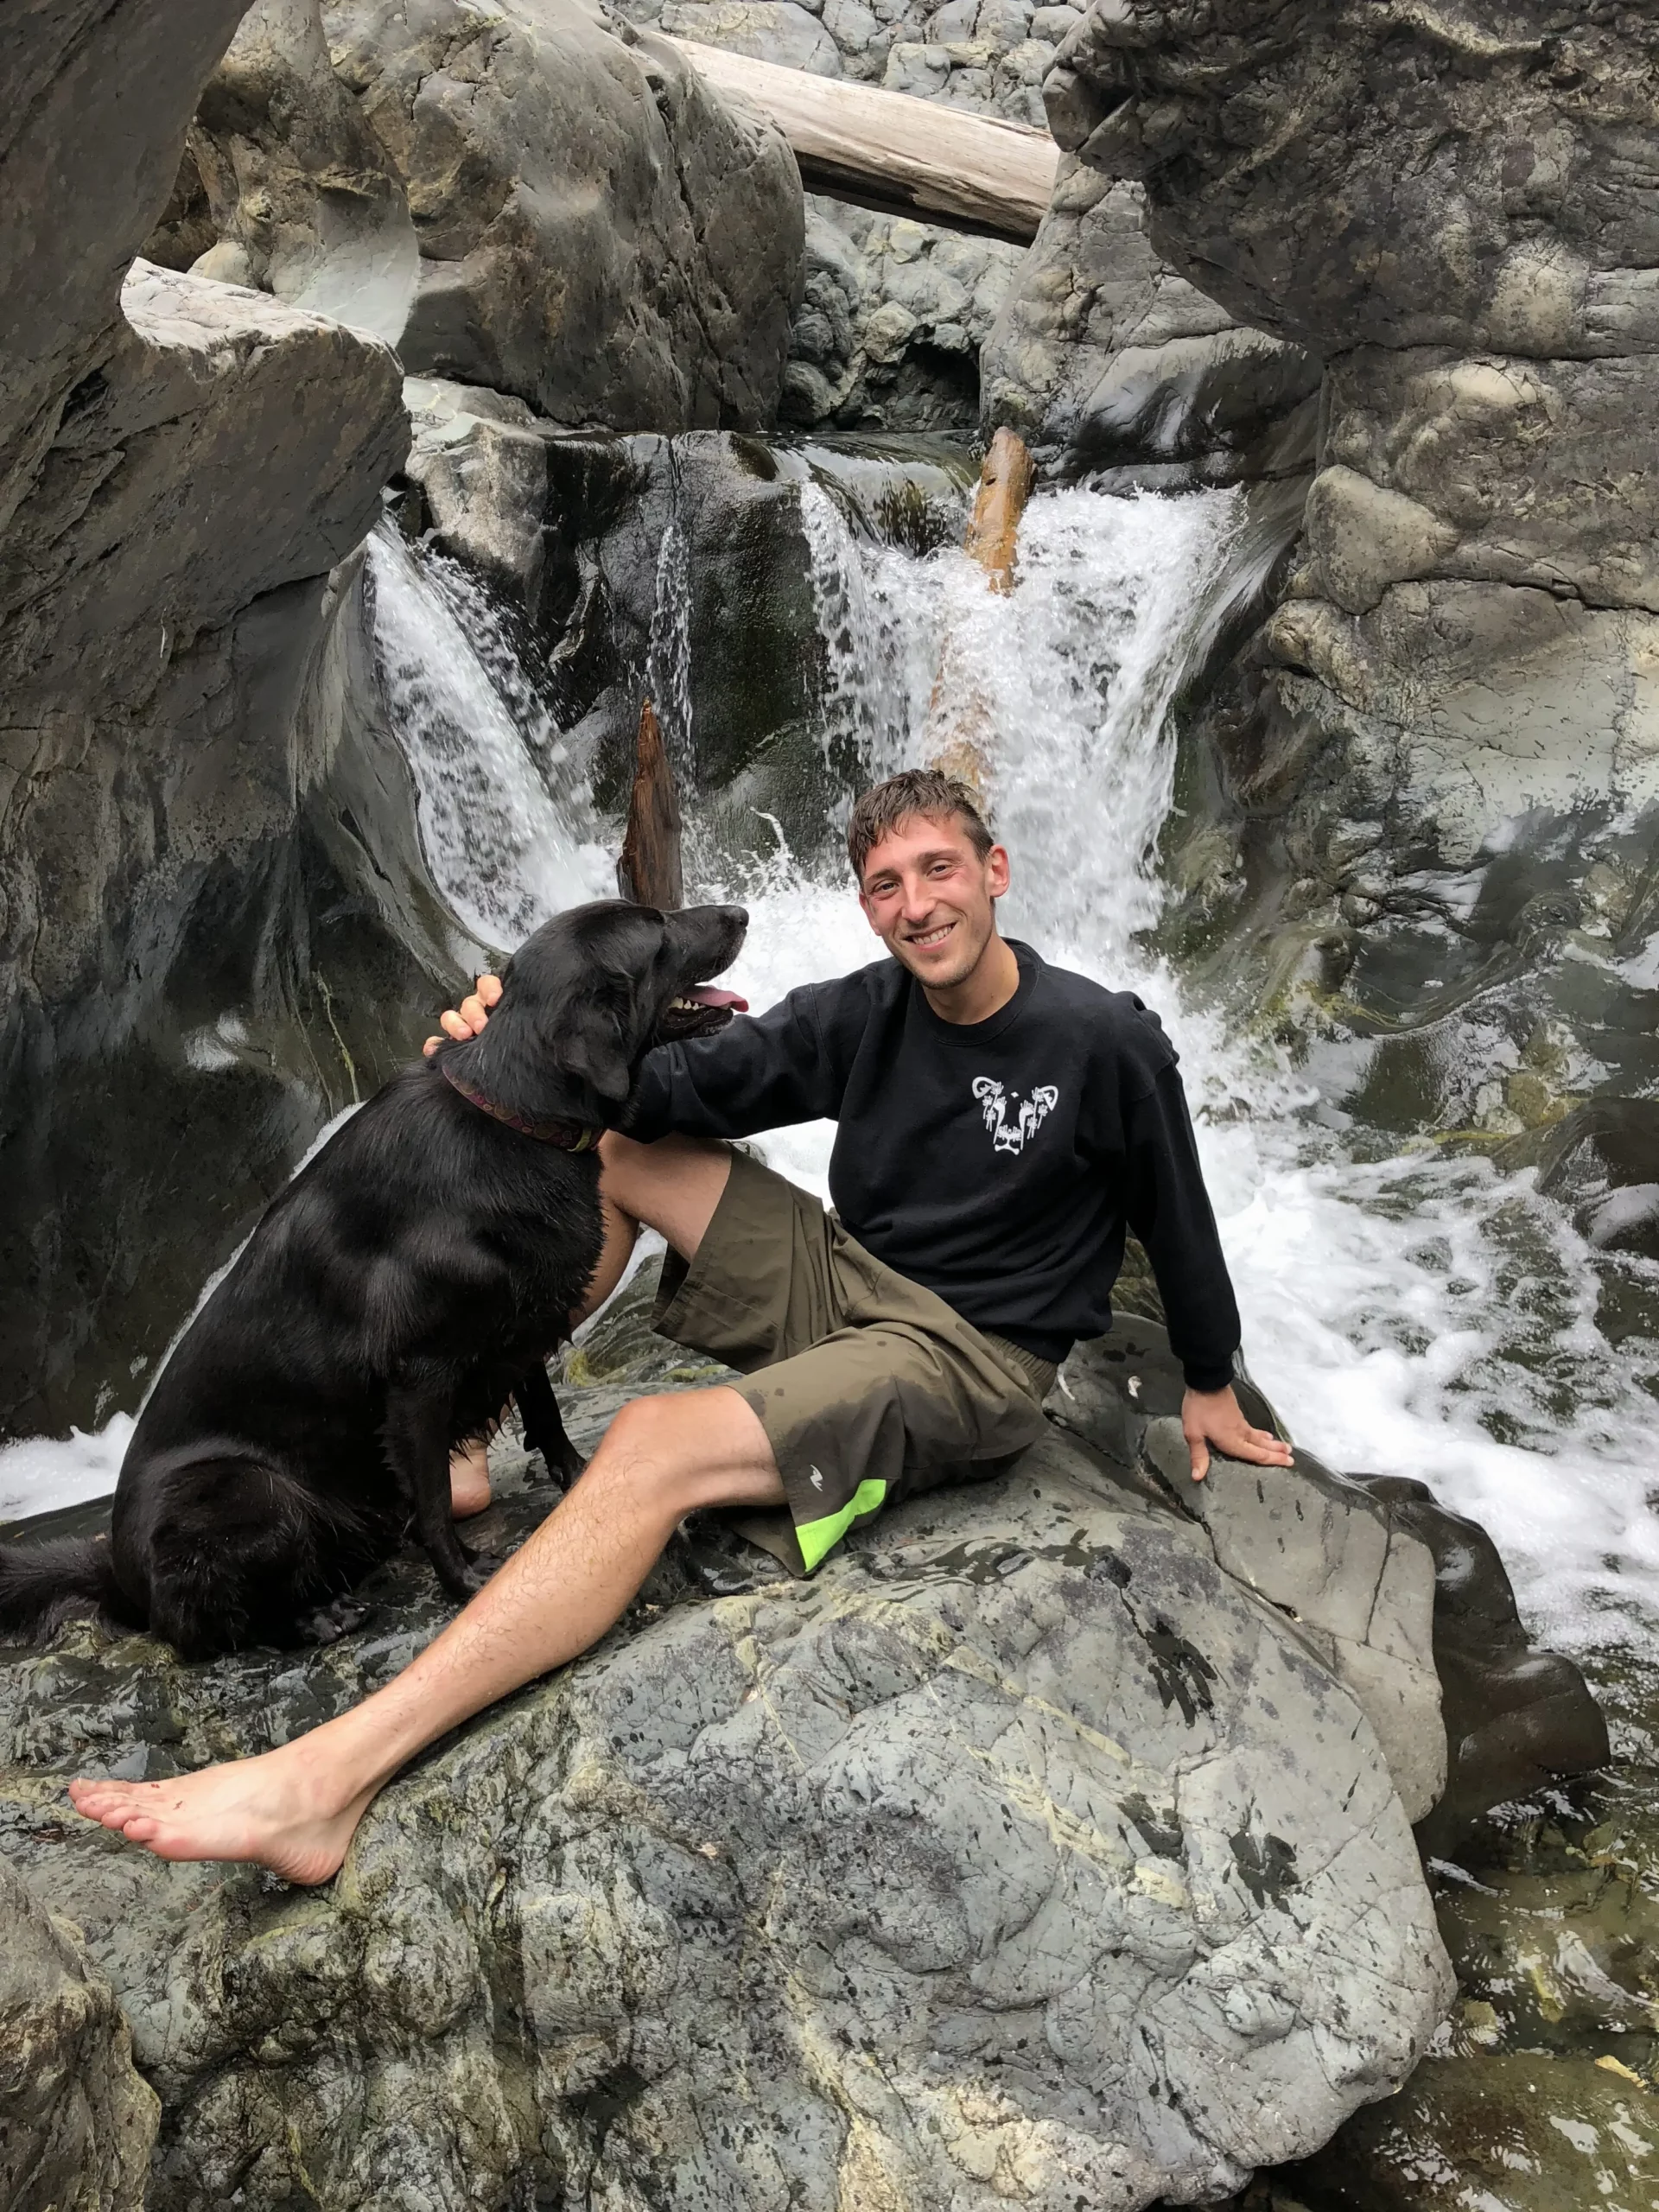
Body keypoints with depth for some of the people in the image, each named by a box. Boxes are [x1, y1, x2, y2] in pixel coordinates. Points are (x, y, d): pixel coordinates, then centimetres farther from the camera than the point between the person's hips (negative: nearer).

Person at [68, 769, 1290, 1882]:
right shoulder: (860, 1013, 0)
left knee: (656, 1449, -30)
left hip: (969, 1358, -7)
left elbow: (1176, 1218, 0)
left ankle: (325, 1780, -35)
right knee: (608, 1140, -1)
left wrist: (1212, 1386, 12)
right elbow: (689, 1081, -6)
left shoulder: (1107, 1041, -13)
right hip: (843, 1280, 7)